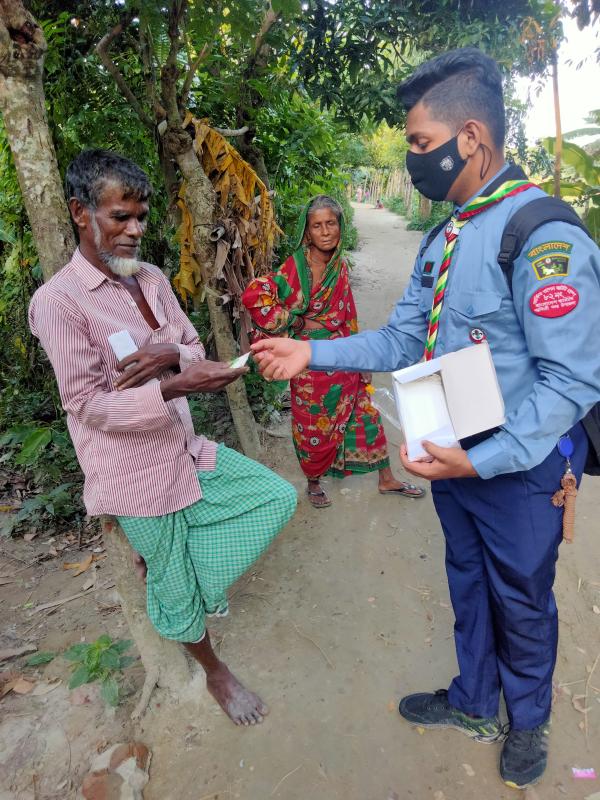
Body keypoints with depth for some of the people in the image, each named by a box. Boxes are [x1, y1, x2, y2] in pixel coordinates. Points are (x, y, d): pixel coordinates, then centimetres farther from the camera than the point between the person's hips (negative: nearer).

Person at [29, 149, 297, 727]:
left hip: (185, 449, 7)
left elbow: (194, 347, 7)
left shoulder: (152, 280, 3)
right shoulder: (58, 301, -18)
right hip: (136, 471, -6)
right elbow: (89, 405, -20)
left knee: (276, 497, 8)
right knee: (177, 585, 12)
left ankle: (161, 558, 21)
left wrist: (169, 355, -18)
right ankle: (213, 669, 42)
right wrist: (176, 386, -33)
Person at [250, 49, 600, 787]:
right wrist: (313, 353, -6)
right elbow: (402, 340, 5)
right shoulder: (443, 240, 6)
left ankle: (528, 722, 48)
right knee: (468, 586, 24)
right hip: (455, 455, 7)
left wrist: (483, 461, -28)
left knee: (521, 603, 17)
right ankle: (473, 703, 51)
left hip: (519, 467, -7)